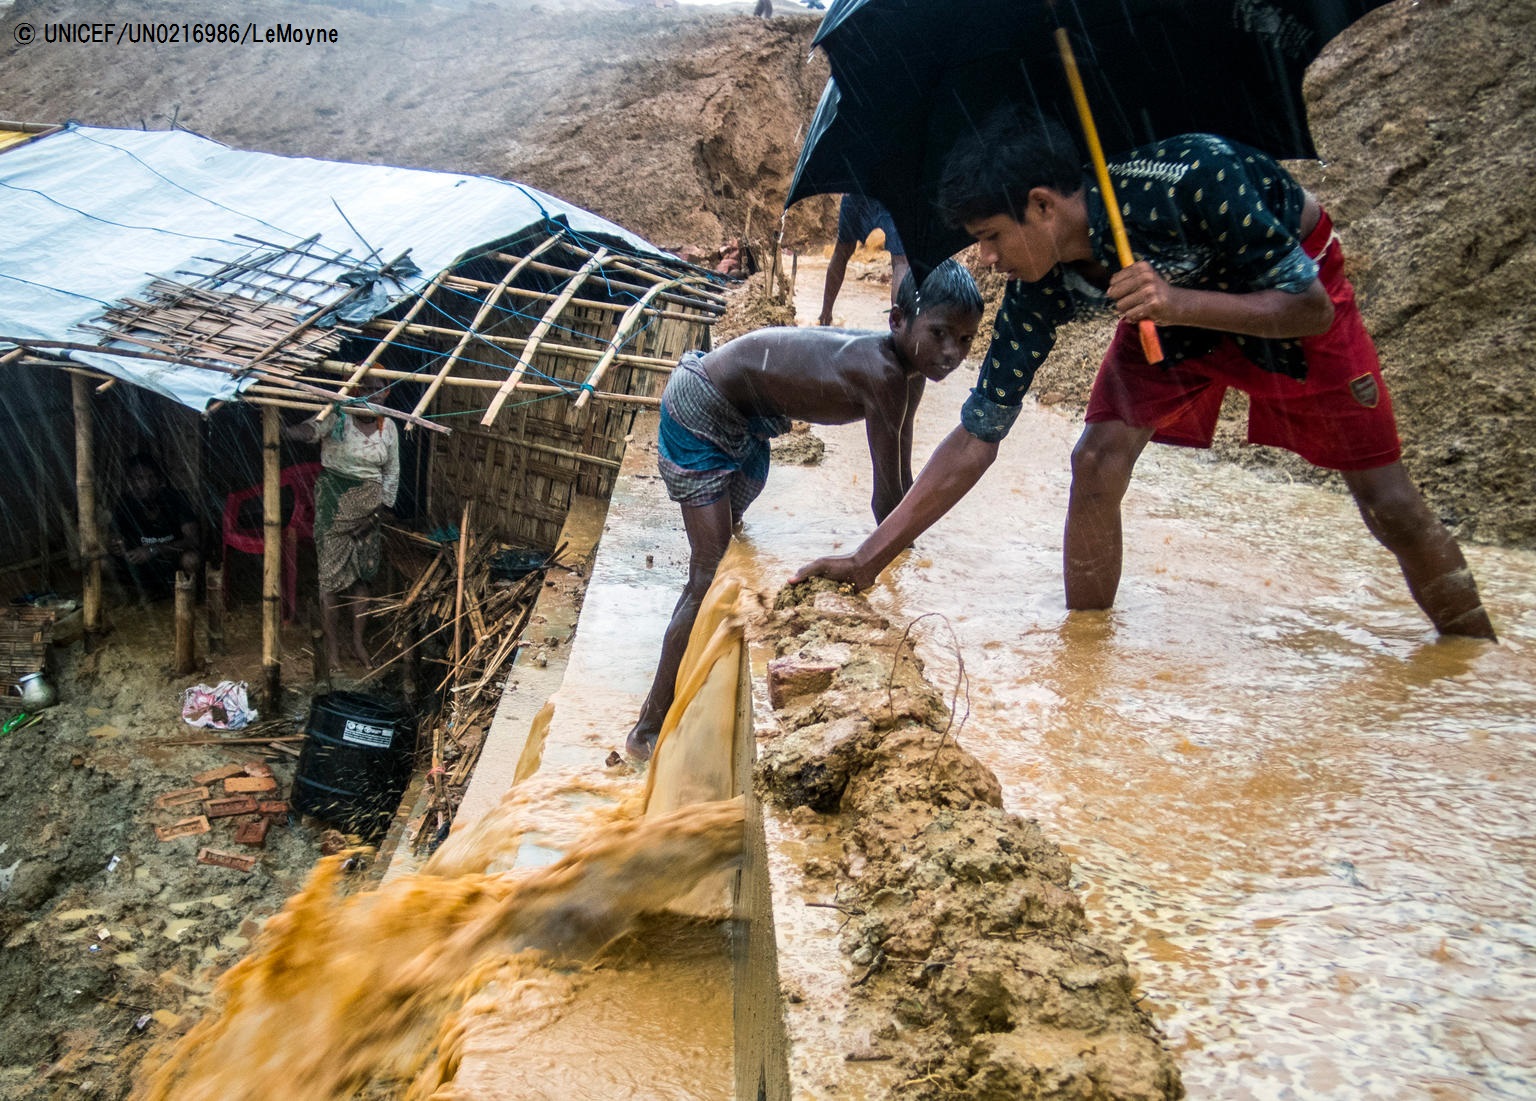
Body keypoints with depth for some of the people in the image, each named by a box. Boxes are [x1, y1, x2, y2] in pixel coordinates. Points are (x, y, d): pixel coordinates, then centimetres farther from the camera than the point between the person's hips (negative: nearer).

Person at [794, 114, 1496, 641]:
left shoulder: (1189, 178, -39)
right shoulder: (1039, 288, -24)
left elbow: (1310, 308, -29)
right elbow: (976, 436, -21)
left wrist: (1179, 305, -47)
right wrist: (869, 559, -26)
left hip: (1293, 289, -3)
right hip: (1169, 305, 4)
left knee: (1389, 505, -5)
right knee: (1098, 459, -17)